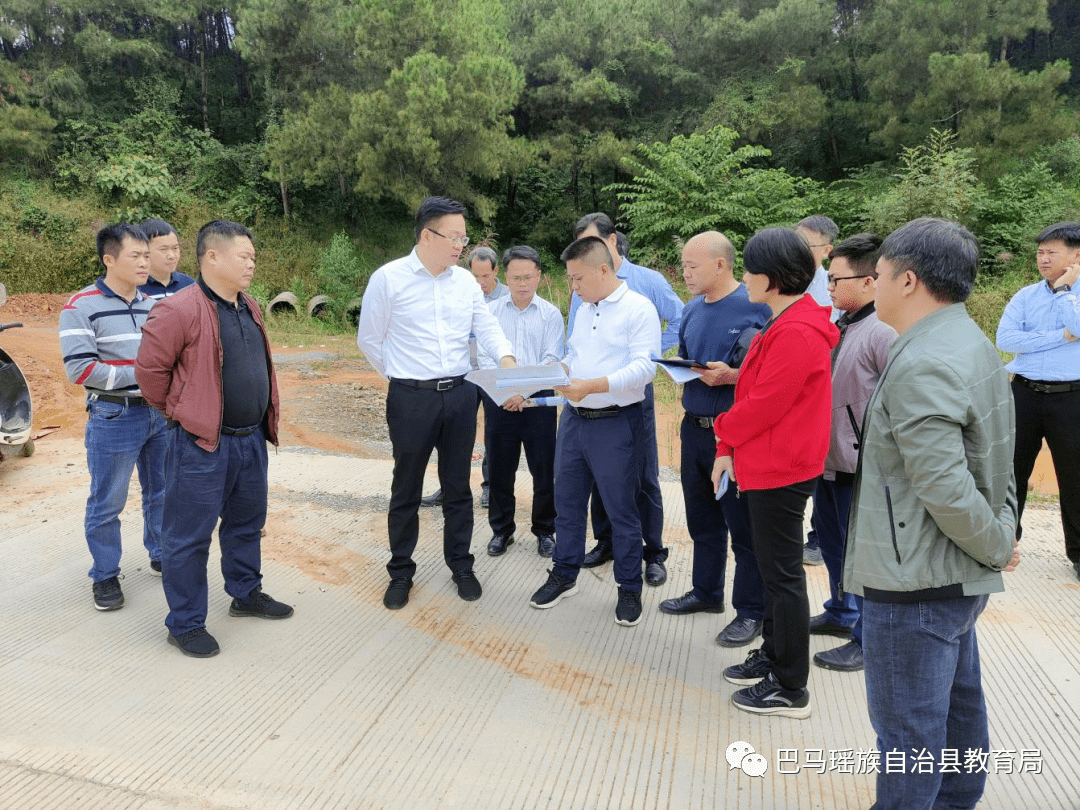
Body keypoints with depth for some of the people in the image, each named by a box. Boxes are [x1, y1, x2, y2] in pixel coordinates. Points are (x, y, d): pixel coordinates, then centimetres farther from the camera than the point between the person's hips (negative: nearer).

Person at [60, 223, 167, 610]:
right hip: (114, 418, -6)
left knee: (162, 492, 17)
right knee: (107, 503, 6)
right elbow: (80, 369, -17)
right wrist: (140, 376, -18)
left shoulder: (151, 305, 8)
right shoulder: (82, 307, -11)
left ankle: (161, 556, 35)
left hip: (159, 412, 6)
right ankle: (105, 575, 23)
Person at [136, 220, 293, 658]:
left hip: (251, 438, 8)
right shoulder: (179, 310, -16)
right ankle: (185, 624, 18)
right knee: (190, 535, 4)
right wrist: (178, 412, -1)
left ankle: (246, 593, 39)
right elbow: (149, 369, -14)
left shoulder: (249, 308, 11)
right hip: (201, 444, -8)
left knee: (247, 523, 21)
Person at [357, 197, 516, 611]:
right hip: (411, 399, -3)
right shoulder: (388, 278, -8)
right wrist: (404, 377, 5)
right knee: (406, 489, 10)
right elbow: (369, 340, -1)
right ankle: (401, 572, 26)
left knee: (458, 486, 14)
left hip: (460, 395, 4)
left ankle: (461, 565, 30)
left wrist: (506, 357, -15)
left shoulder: (466, 281, 5)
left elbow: (487, 327, 4)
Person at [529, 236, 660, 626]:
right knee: (567, 501, 14)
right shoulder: (584, 311, 14)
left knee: (621, 510, 5)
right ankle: (564, 575, 31)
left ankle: (629, 588, 22)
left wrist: (592, 385, -30)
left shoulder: (639, 309, -11)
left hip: (616, 423, -7)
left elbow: (644, 367, -20)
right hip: (574, 418, 7)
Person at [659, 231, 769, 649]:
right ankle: (706, 592, 36)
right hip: (695, 427, 7)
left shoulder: (756, 307, -12)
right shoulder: (692, 310, 11)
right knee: (702, 519, 19)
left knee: (743, 525, 3)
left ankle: (751, 611, 18)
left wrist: (733, 375, -25)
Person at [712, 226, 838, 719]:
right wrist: (730, 450, 6)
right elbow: (757, 391, 12)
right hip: (768, 464, 10)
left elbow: (764, 404, -22)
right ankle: (773, 656, 36)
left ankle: (790, 690, 14)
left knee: (782, 573, 1)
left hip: (780, 470, -10)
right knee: (774, 567, 20)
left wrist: (725, 434, -3)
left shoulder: (796, 332, -22)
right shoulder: (783, 323, 12)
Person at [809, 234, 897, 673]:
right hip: (829, 459, 9)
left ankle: (868, 640, 20)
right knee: (833, 543, 22)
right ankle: (841, 613, 42)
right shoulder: (840, 324, 9)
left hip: (862, 467, -9)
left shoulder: (884, 332, -18)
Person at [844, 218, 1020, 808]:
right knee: (956, 701, 25)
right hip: (958, 577, 11)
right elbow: (995, 462, 14)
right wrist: (1003, 533, 11)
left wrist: (995, 546, -12)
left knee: (907, 724, 5)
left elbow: (945, 488, -28)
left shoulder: (921, 367, -24)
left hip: (915, 582, -11)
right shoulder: (970, 342, 10)